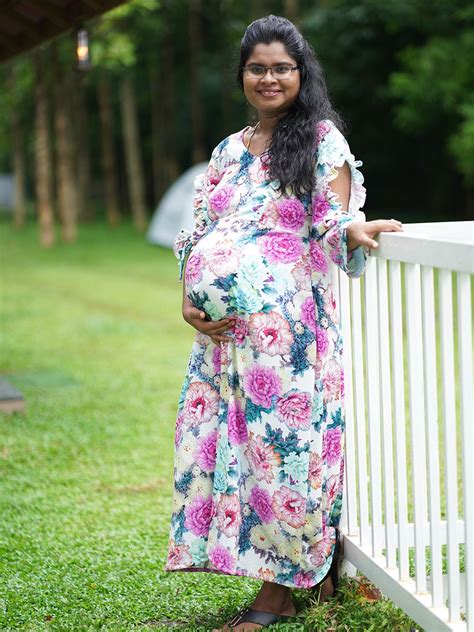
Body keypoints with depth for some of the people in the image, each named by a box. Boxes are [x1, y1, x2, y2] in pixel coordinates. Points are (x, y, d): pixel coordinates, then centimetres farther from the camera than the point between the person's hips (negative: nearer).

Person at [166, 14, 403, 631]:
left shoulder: (322, 139, 3)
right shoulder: (228, 151, 18)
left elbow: (334, 223, -7)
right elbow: (198, 234, 17)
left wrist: (356, 232, -30)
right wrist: (189, 301, 2)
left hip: (289, 319, -6)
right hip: (226, 325, 6)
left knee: (282, 436, -7)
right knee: (227, 436, 2)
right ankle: (311, 572, 12)